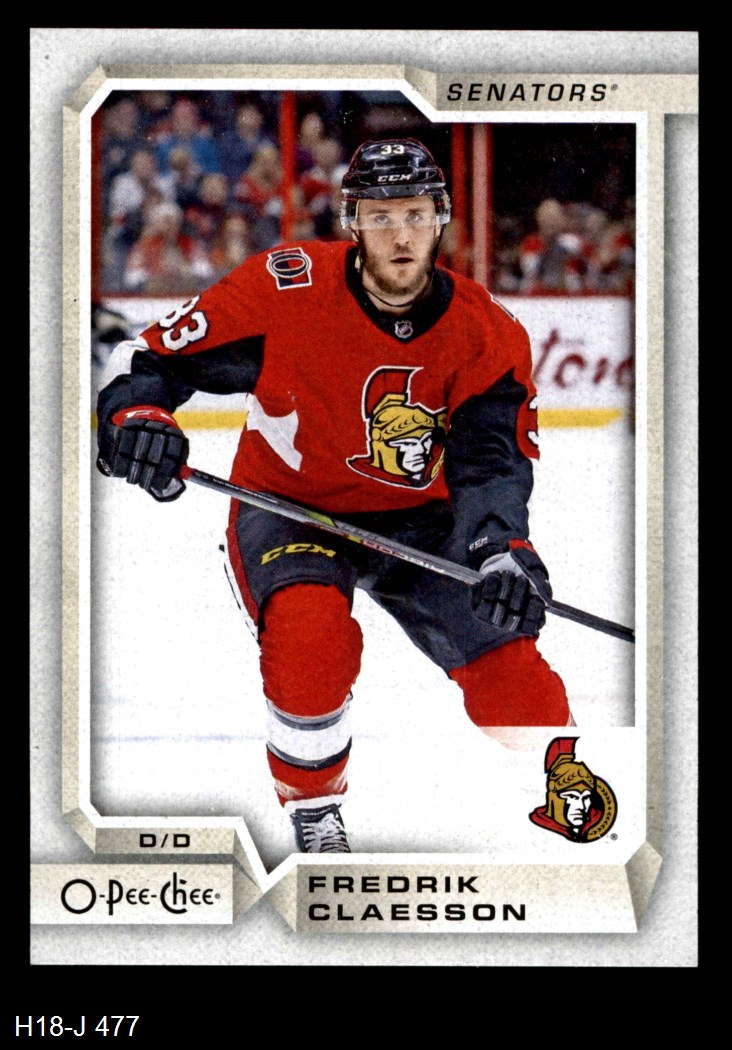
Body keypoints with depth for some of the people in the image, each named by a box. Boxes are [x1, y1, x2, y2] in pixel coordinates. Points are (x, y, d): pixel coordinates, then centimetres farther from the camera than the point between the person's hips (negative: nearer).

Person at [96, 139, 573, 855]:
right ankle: (313, 815, -8)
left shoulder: (485, 335, -13)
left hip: (415, 519, 3)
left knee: (507, 657, -13)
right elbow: (162, 358, -13)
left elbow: (490, 462, -19)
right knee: (310, 635, -32)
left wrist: (502, 550, -39)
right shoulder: (285, 288, -20)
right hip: (286, 506, -2)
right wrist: (136, 414, -34)